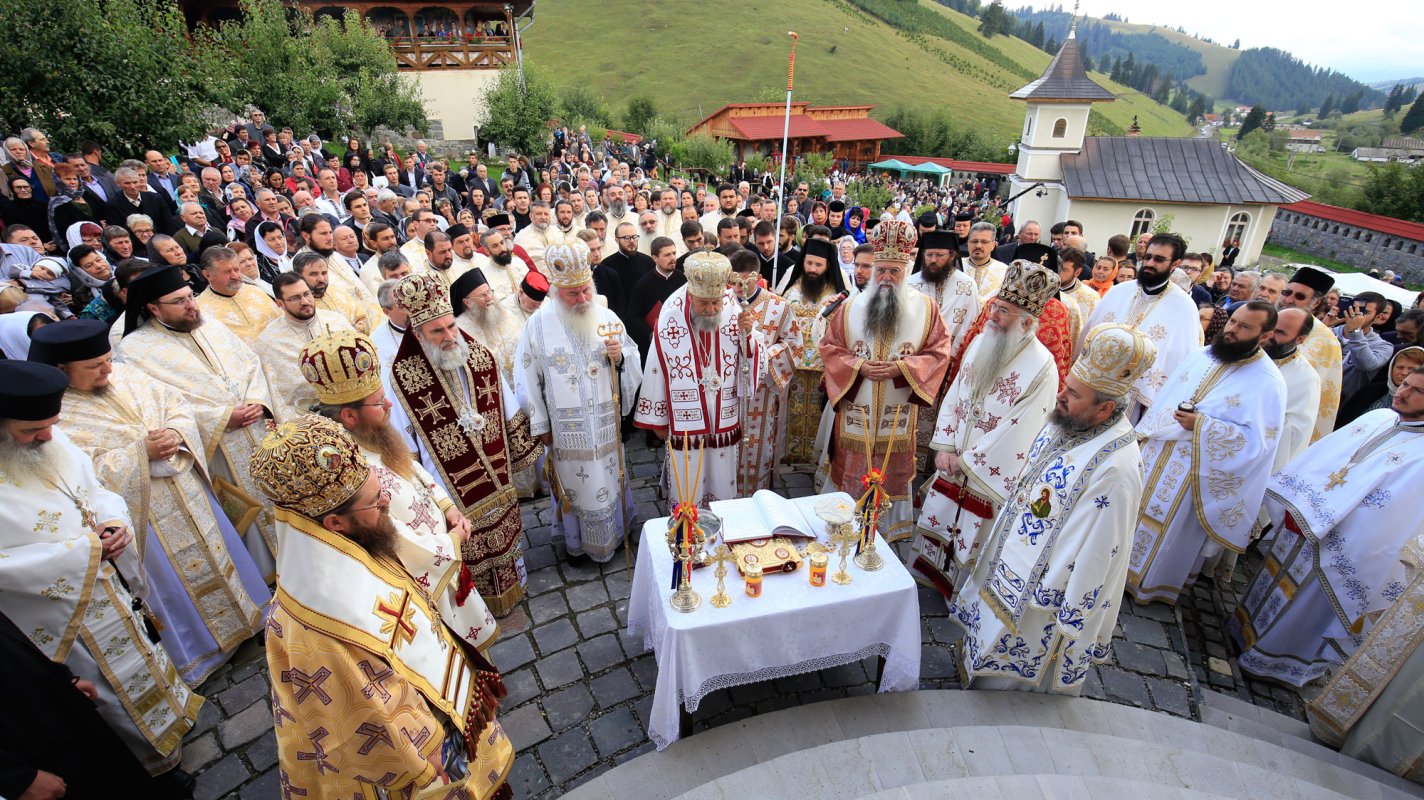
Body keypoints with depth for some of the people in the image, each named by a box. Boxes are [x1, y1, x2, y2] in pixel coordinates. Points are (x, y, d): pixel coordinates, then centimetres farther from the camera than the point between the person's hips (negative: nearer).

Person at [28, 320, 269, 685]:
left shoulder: (125, 375, 0)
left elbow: (177, 404, 4)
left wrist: (175, 432, -15)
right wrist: (142, 451, -24)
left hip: (188, 489, 6)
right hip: (142, 508, -5)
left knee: (218, 548, 19)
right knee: (172, 581, 8)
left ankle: (242, 611, 41)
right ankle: (198, 651, 27)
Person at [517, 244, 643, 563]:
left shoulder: (607, 317, -5)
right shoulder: (538, 324, -10)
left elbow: (634, 362, 3)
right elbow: (529, 378, -4)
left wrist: (620, 356, -20)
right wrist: (540, 425, -1)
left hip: (606, 423, 2)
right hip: (566, 426, -2)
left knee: (610, 479, 16)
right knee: (574, 483, 13)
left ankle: (614, 533, 39)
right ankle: (576, 540, 35)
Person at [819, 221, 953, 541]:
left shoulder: (926, 307, 1)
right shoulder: (851, 306, 2)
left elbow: (938, 352, -1)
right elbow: (829, 348, 1)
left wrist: (902, 368, -17)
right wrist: (858, 366, -16)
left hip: (899, 415, 0)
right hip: (854, 411, 1)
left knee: (892, 475, 9)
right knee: (850, 473, 9)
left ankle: (888, 532, 28)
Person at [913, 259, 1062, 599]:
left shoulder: (1042, 368, -20)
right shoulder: (981, 343, 0)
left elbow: (1018, 431, -20)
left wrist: (968, 461, -14)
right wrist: (944, 447, -3)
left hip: (992, 475, -6)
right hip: (954, 463, 6)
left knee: (973, 540, 9)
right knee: (938, 521, 18)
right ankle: (932, 575, 41)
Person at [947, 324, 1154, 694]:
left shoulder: (1116, 469, -33)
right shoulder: (1065, 423, -7)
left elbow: (1097, 553, -25)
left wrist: (1066, 620, -16)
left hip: (1038, 592, -7)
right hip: (1006, 562, 8)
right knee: (986, 654, 29)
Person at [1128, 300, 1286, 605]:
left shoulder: (1268, 382, -14)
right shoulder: (1200, 356, 2)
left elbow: (1257, 440, -17)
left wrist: (1202, 425, -25)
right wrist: (1146, 438, 8)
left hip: (1195, 472, -5)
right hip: (1157, 453, 5)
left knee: (1172, 527, 10)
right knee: (1139, 506, 16)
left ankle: (1153, 580, 31)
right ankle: (1126, 564, 36)